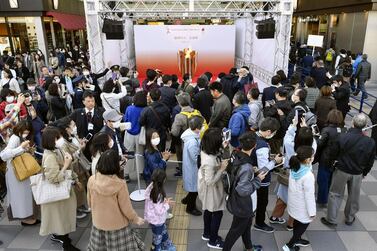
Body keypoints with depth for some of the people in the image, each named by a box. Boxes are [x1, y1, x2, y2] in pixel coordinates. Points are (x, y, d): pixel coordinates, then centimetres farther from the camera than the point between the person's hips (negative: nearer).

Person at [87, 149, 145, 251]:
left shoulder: (92, 180, -15)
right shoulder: (120, 184, -27)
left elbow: (90, 203, 1)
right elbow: (126, 208, -16)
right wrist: (136, 219, 2)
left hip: (99, 223, 4)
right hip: (117, 225, -4)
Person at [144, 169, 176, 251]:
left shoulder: (152, 187, -10)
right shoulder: (157, 195, -36)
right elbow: (159, 211, -28)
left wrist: (165, 200, -4)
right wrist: (167, 204, -15)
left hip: (158, 219, 9)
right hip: (156, 220, -9)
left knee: (164, 233, 30)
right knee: (157, 237, 17)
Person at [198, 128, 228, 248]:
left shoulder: (205, 150, -13)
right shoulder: (210, 161, -39)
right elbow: (210, 181, -30)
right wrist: (222, 168, -26)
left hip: (205, 187, 9)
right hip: (211, 189, -8)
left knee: (208, 210, 27)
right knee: (217, 213, 14)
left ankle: (207, 234, 49)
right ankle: (213, 241, 35)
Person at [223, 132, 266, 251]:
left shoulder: (236, 156, -10)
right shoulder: (246, 167, -36)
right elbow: (243, 190, -32)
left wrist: (252, 172, 5)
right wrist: (257, 179, -23)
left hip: (237, 201, 9)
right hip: (242, 205, -9)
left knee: (247, 224, 30)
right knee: (236, 230, 15)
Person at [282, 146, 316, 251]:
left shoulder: (294, 169, -10)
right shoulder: (308, 175, -32)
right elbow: (309, 195, -24)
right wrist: (312, 211, -13)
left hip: (294, 203, 7)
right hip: (302, 207, -7)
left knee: (297, 221, 26)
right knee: (304, 224, 14)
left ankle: (297, 239, 47)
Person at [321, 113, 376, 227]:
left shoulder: (342, 137, -26)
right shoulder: (370, 142, -15)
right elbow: (370, 162, -2)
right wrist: (364, 173, 15)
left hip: (341, 171, -2)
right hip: (357, 174, 2)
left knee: (335, 194, 13)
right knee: (354, 196, 21)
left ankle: (331, 219, 21)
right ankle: (349, 218, 39)